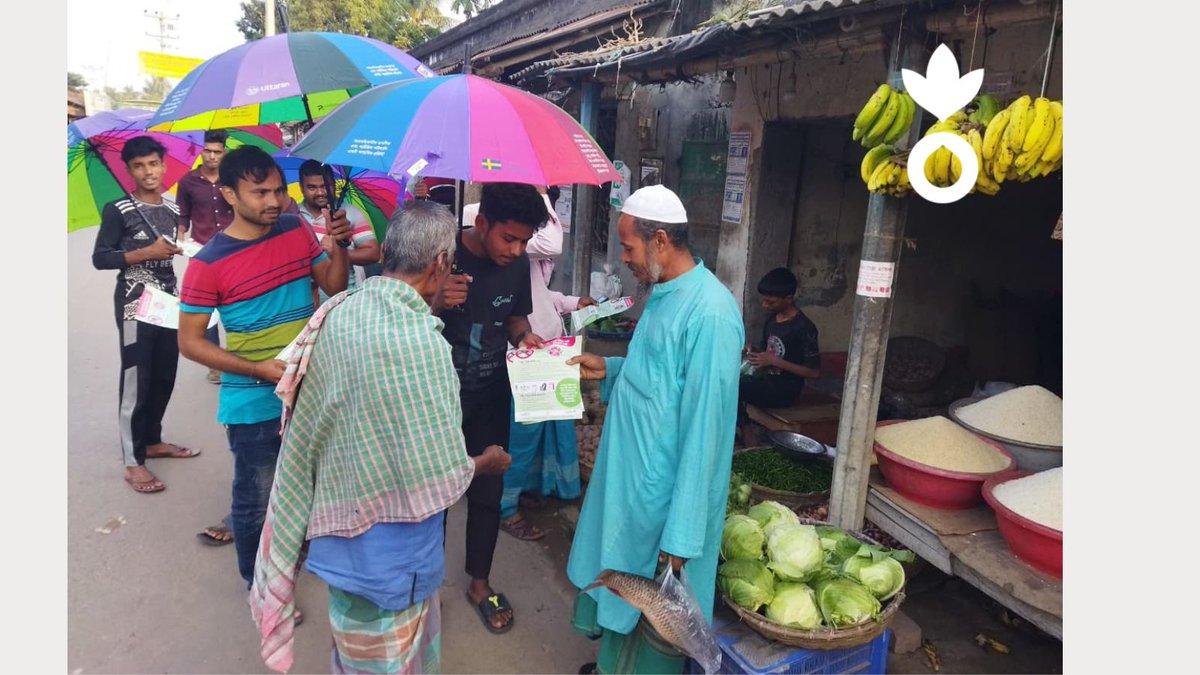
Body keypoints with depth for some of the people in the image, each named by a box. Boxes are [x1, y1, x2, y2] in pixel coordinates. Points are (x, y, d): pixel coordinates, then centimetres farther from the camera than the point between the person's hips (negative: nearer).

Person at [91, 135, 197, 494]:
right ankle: (133, 462, 4)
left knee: (164, 377, 13)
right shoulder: (117, 210, -7)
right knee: (136, 380, -3)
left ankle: (152, 441, 30)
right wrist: (146, 253, -18)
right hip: (134, 304, -6)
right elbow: (100, 258, -9)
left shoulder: (173, 209, 8)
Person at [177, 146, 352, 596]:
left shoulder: (298, 231, -3)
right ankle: (257, 580, 34)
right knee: (256, 498, 11)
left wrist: (338, 245, -17)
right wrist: (258, 369, -23)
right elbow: (189, 340, -12)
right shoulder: (209, 263, -16)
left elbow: (335, 287, 2)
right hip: (253, 404, -4)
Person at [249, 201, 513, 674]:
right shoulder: (420, 340, -29)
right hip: (387, 556, -7)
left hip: (340, 525, 7)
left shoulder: (336, 311, -6)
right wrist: (488, 463, -2)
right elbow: (442, 480, -24)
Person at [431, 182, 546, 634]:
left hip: (491, 399, 4)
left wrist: (524, 336, -13)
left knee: (487, 492, 13)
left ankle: (479, 583, 34)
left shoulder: (518, 264, -6)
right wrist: (435, 303, -34)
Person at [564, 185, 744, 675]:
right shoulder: (664, 294, 6)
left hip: (664, 492, -9)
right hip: (631, 475, 9)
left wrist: (681, 534, -21)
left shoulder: (709, 313, -24)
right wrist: (608, 371, 5)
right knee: (623, 580, 26)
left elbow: (703, 429, -24)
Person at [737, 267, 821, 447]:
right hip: (766, 381, 8)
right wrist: (754, 355, -3)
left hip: (784, 391, -8)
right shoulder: (772, 319, 7)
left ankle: (748, 440, -9)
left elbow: (814, 372, -16)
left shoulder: (803, 328, -17)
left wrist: (775, 361, -21)